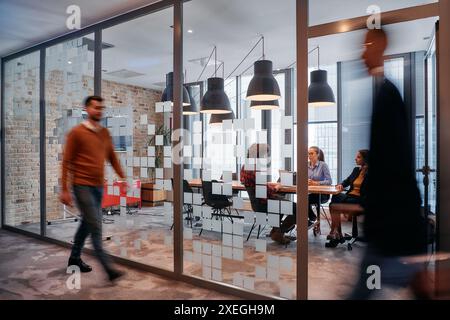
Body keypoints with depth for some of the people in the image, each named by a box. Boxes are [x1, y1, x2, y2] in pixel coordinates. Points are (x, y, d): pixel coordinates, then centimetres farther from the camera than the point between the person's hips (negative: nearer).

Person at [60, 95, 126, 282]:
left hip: (98, 186, 7)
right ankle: (108, 268, -4)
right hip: (82, 186, -6)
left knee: (87, 224, 17)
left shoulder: (105, 133, 10)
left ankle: (75, 258, 35)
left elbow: (112, 158, 15)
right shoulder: (77, 132, -7)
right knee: (95, 226, -8)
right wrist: (65, 190, -9)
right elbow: (66, 162, -6)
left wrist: (123, 178, 7)